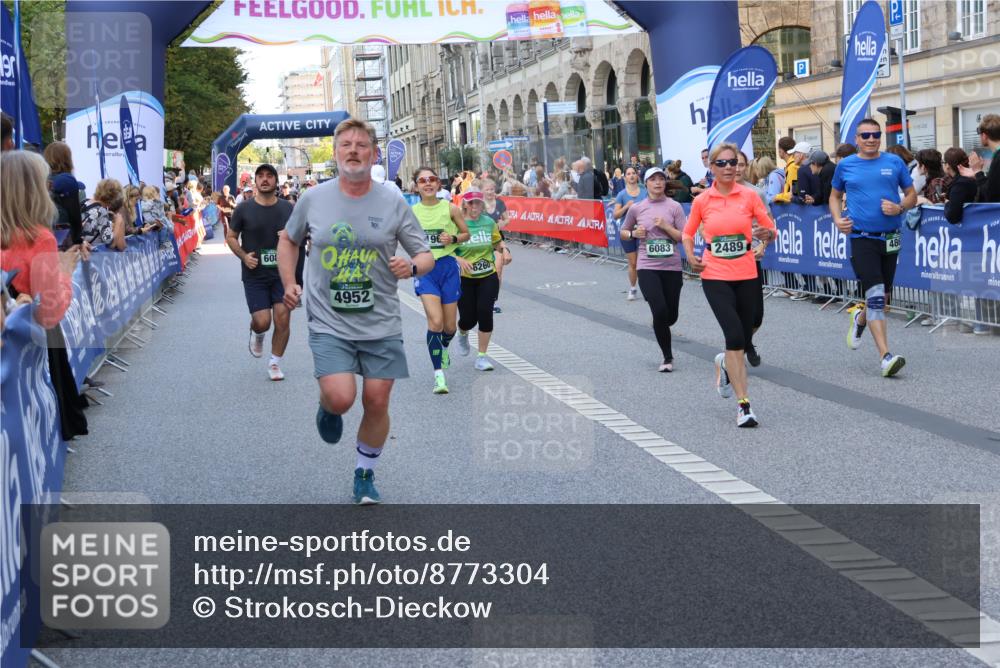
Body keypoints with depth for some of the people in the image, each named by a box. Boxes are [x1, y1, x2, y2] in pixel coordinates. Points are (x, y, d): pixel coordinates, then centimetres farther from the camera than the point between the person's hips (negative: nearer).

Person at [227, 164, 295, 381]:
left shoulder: (288, 208, 3)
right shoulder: (244, 209, -1)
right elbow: (231, 237, 7)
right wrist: (243, 256, -10)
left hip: (282, 273, 1)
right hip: (254, 275, -1)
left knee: (283, 318, -7)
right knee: (262, 321, -8)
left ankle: (275, 363, 12)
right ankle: (257, 335, 32)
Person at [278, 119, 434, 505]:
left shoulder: (393, 203, -2)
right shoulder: (313, 199, -1)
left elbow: (426, 256, 3)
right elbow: (288, 240, 18)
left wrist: (412, 267, -20)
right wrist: (289, 283, 4)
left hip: (381, 324, 1)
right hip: (329, 324, -1)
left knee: (377, 402, 3)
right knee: (341, 398, -18)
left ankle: (365, 475, 26)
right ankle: (328, 409, 21)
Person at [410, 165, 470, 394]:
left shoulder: (450, 208, -2)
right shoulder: (412, 212, 1)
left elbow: (466, 234, 8)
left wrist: (453, 239, -11)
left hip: (448, 267, 1)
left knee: (450, 325, 9)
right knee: (435, 321, -17)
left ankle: (444, 347, 46)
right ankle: (439, 375, -11)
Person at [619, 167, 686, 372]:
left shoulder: (674, 207, 0)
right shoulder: (636, 208, 3)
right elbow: (623, 232, 16)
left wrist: (666, 226, -15)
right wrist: (634, 233, -5)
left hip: (672, 267, 1)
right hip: (648, 267, -1)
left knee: (670, 316, 6)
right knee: (660, 311, -16)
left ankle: (659, 329, 45)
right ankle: (667, 358, 0)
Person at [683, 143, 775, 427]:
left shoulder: (749, 196, -1)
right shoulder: (701, 201, 0)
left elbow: (769, 227, 4)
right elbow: (688, 233, 13)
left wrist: (762, 247, -12)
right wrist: (691, 256, -3)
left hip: (746, 275, 2)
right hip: (715, 276, -2)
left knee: (744, 337, 9)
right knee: (735, 335, -15)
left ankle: (725, 364, 47)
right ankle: (743, 403, -10)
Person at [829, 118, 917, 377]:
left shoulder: (894, 162, 4)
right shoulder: (845, 165, 4)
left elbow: (912, 195, 10)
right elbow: (835, 195, 19)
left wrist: (899, 208, -12)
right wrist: (837, 219, 0)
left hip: (890, 237, 3)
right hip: (862, 237, -3)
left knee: (883, 296, 14)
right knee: (875, 295, -15)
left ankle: (860, 318, 48)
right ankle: (885, 356, -18)